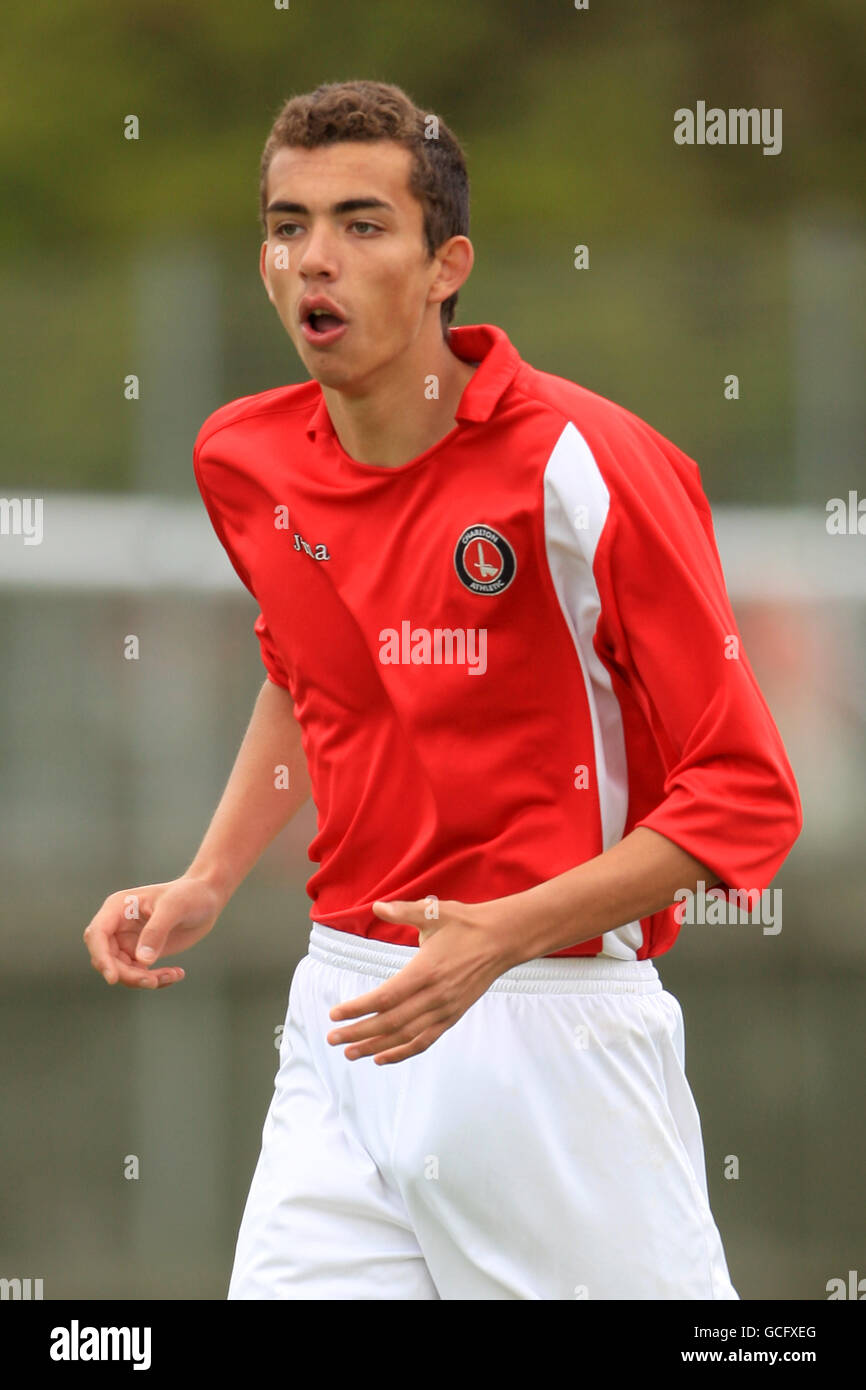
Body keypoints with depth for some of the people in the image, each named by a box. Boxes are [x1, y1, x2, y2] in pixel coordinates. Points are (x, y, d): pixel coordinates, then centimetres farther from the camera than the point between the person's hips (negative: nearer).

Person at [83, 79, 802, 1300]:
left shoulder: (584, 468, -14)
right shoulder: (244, 463, 4)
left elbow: (747, 798, -13)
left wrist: (504, 936, -22)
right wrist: (210, 882, 14)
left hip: (558, 1027, -5)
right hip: (343, 1022, 5)